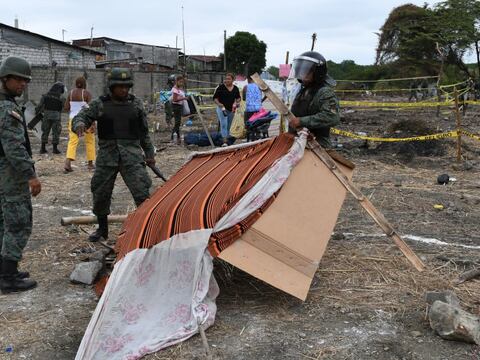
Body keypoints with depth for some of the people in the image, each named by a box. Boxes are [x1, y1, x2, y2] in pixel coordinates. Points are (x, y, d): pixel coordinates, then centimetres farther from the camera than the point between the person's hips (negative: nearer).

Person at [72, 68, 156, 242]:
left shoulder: (136, 104, 7)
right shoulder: (99, 104, 2)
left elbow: (144, 132, 15)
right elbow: (80, 117, -1)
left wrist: (149, 153, 17)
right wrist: (79, 125, -26)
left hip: (132, 154, 0)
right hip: (107, 154, 1)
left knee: (142, 191, -11)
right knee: (100, 192, 8)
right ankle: (102, 229, 28)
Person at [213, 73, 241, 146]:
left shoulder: (235, 88, 4)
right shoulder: (221, 87, -8)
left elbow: (238, 98, 16)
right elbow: (215, 98, -6)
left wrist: (236, 103, -5)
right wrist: (219, 104, -22)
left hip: (231, 110, 5)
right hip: (222, 109, -4)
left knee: (228, 126, 13)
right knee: (223, 124, -16)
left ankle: (227, 139, 26)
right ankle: (225, 141, -22)